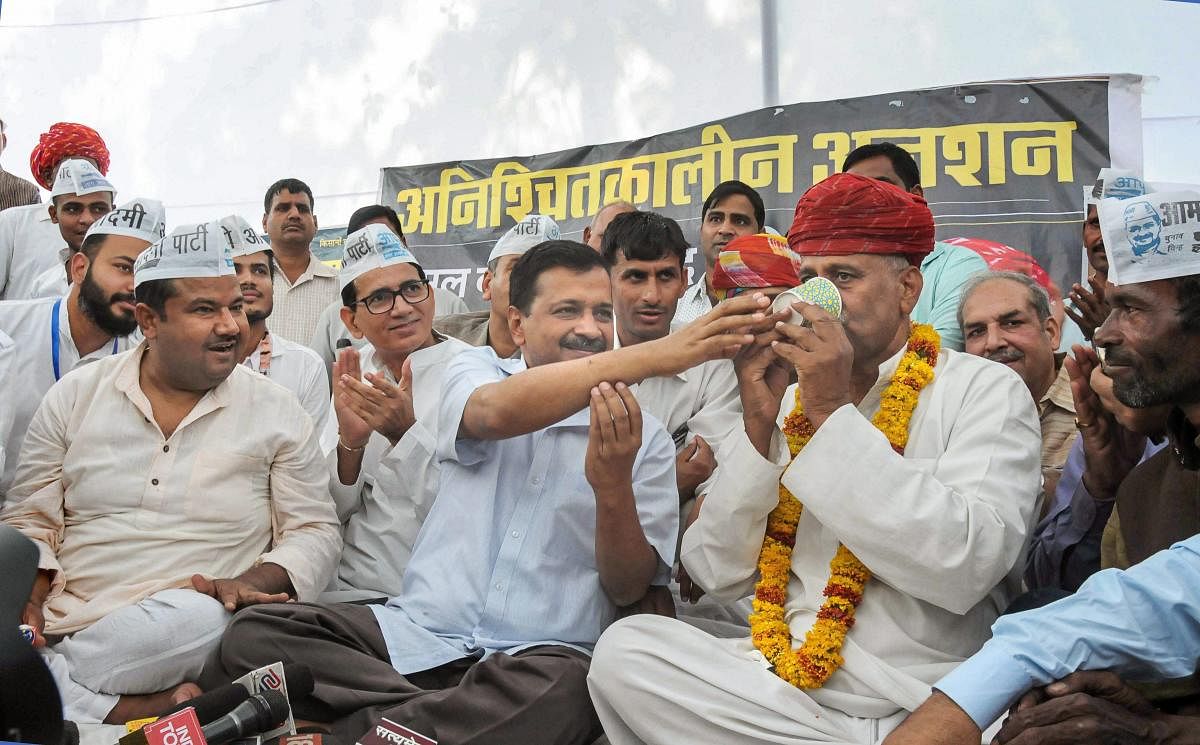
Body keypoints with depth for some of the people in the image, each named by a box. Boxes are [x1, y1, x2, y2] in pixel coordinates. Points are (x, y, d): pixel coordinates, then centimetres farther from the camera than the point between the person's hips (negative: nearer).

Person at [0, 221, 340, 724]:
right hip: (61, 623, 1)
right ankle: (149, 712, -20)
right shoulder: (75, 397, 10)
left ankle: (43, 683, -19)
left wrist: (249, 584, -14)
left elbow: (314, 532, 6)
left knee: (200, 618, -37)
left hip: (185, 634, 0)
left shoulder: (277, 412, 5)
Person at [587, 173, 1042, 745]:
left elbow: (965, 570, -18)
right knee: (624, 648, -20)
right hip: (779, 677, 6)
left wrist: (834, 414, -17)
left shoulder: (985, 391, -1)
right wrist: (758, 426, -8)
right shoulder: (787, 400, 12)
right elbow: (715, 574, 5)